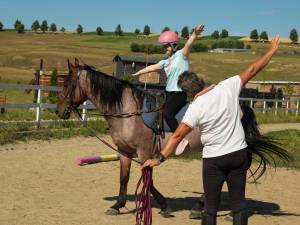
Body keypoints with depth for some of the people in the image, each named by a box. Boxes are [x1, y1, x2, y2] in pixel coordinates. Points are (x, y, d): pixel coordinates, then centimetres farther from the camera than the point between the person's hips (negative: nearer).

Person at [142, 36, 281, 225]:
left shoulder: (195, 108, -14)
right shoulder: (228, 87, -7)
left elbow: (178, 135, -16)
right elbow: (252, 70, 3)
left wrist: (160, 158, -12)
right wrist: (272, 50, 15)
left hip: (214, 159, -3)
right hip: (239, 153, 3)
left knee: (211, 206, 8)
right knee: (239, 202, 9)